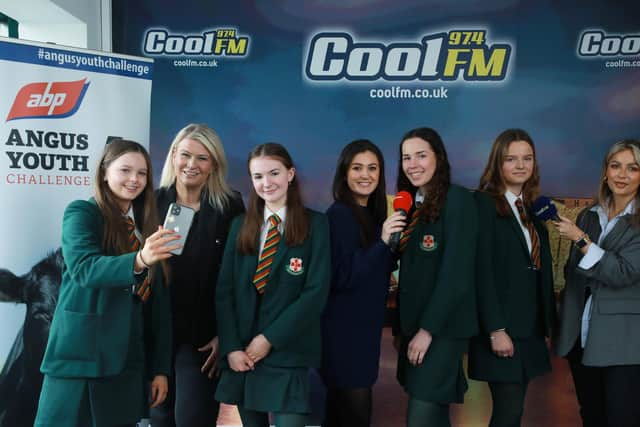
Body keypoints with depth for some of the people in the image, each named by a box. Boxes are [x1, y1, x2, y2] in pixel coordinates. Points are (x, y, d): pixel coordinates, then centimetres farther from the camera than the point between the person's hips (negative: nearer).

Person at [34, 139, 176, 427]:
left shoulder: (147, 227, 13)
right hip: (81, 351, -5)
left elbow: (158, 301, 11)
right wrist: (138, 260, -39)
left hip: (129, 357, 5)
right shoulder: (81, 212, -3)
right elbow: (84, 269, -21)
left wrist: (161, 368, 8)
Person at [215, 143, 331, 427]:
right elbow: (224, 290, 4)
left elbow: (317, 292, -9)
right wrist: (231, 347, -8)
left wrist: (270, 339, -12)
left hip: (288, 353, -3)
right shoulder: (240, 226, 10)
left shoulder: (315, 224, -2)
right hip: (242, 353, 4)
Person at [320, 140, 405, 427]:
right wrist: (383, 241, -27)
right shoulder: (339, 213, -15)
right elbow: (343, 276, -22)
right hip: (344, 328, -8)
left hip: (364, 325, 8)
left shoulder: (372, 214, 9)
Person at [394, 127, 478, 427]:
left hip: (442, 327, -7)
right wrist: (403, 325, 6)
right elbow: (409, 271, 11)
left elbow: (457, 272, -17)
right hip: (414, 324, 7)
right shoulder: (411, 204, 12)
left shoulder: (457, 200, -11)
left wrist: (428, 330, -17)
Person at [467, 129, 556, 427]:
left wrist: (548, 323, 11)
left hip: (530, 327, 7)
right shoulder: (484, 203, -8)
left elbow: (542, 270, 15)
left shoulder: (535, 209, 14)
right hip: (501, 327, -7)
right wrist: (496, 330, -19)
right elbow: (482, 271, -15)